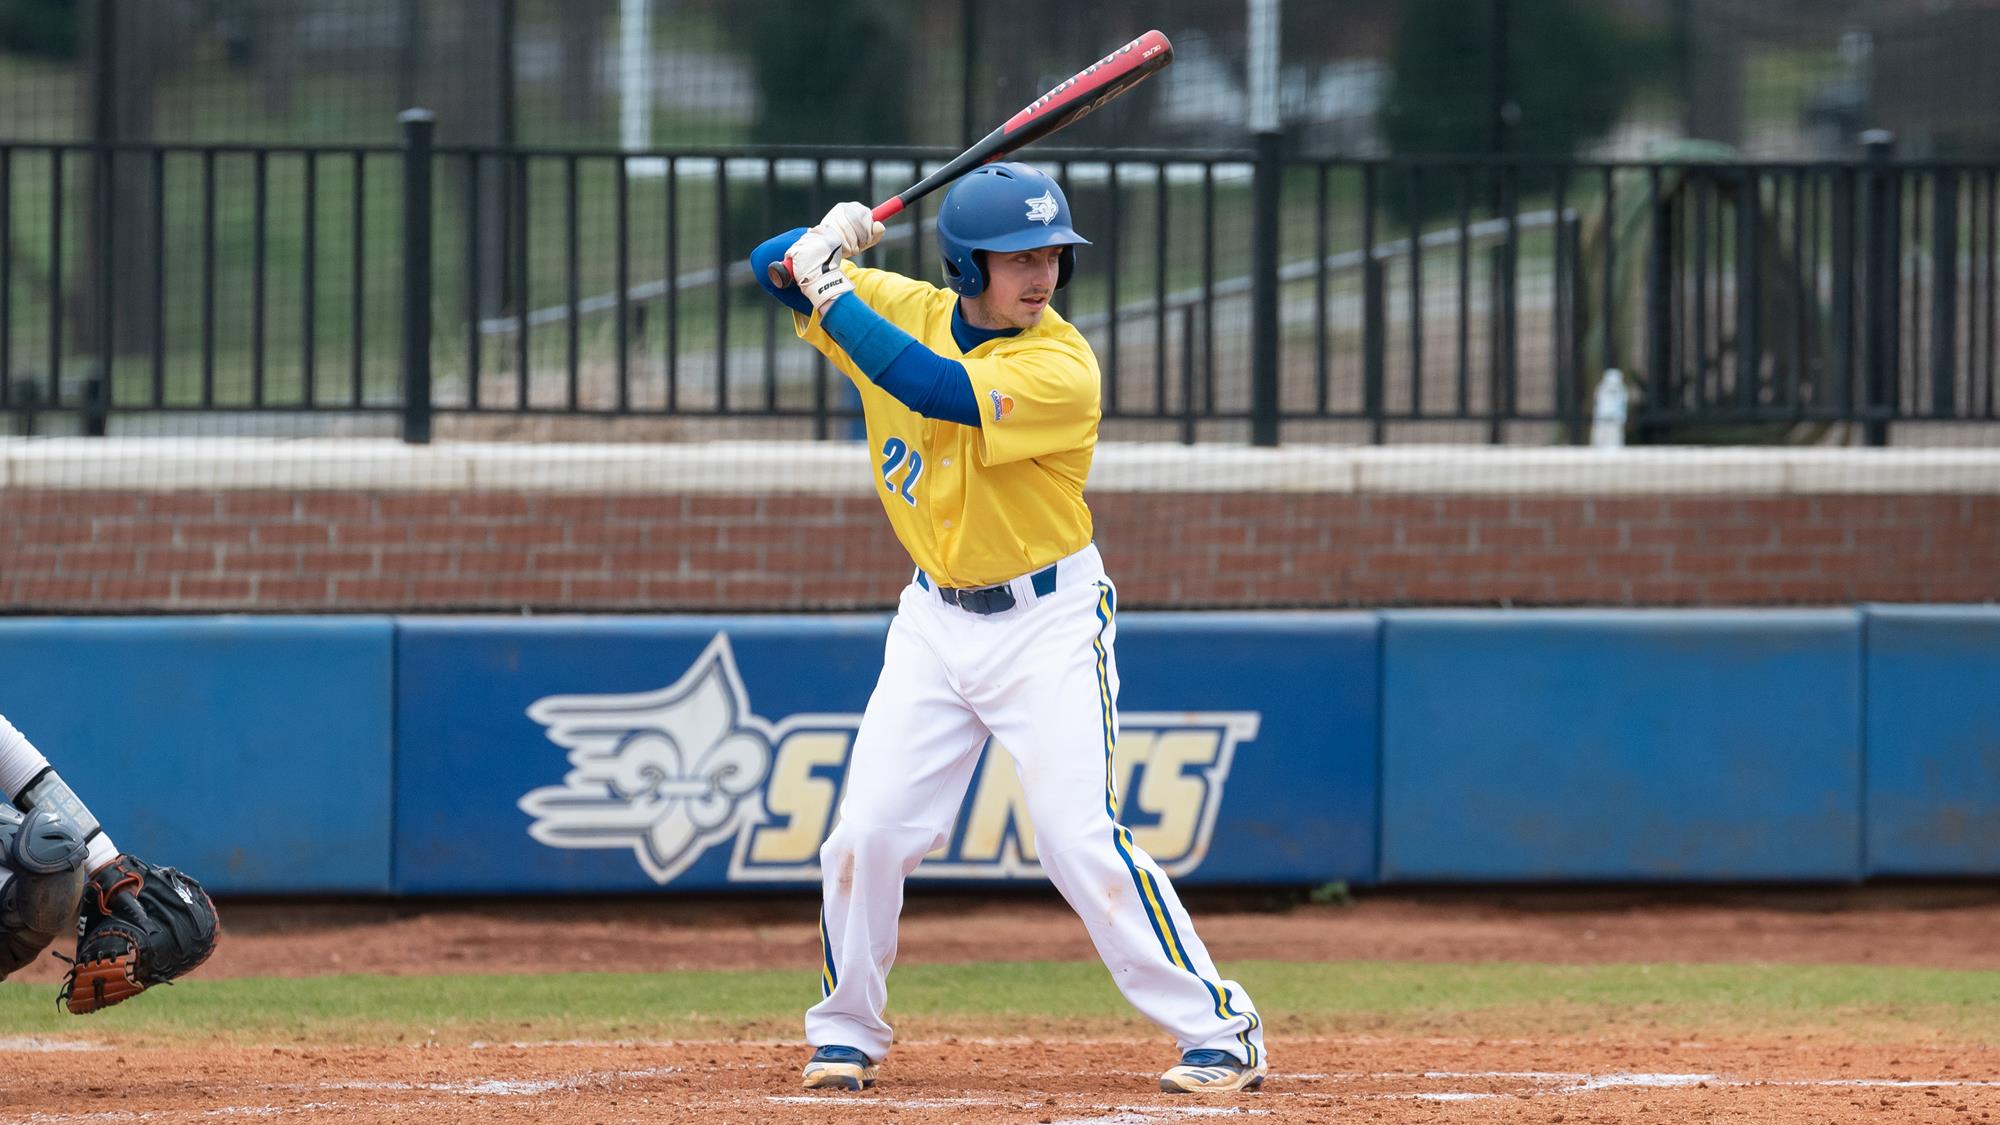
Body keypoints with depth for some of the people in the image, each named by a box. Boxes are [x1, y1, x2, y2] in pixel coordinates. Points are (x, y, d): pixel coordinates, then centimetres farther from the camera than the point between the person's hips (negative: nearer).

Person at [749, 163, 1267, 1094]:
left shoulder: (1062, 368, -21)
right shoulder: (905, 310, -4)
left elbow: (935, 389, -34)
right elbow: (773, 266, 3)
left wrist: (832, 292, -27)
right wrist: (825, 241, -20)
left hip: (1048, 622, -5)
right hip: (935, 616, 5)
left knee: (1082, 841, -14)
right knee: (868, 835, 0)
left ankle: (1220, 1029, -7)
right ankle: (845, 1034, 18)